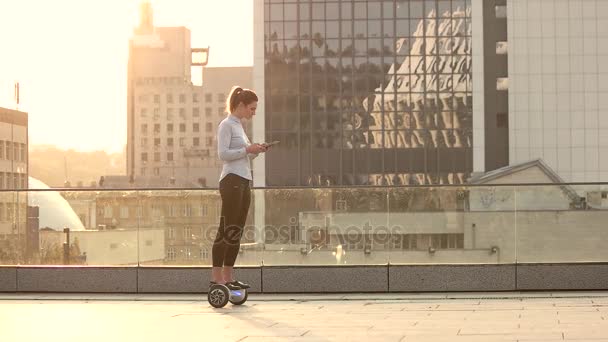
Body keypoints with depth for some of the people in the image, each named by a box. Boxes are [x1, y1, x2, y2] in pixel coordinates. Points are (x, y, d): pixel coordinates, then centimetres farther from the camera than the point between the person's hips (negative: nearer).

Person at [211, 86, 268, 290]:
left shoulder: (238, 126, 22)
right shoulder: (226, 125, -5)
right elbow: (223, 154, -16)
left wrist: (255, 151, 8)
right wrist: (247, 149, -15)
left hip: (243, 182, 10)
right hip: (232, 181, -9)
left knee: (237, 231, 7)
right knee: (227, 230, -10)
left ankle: (228, 277, 9)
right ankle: (216, 277, -10)